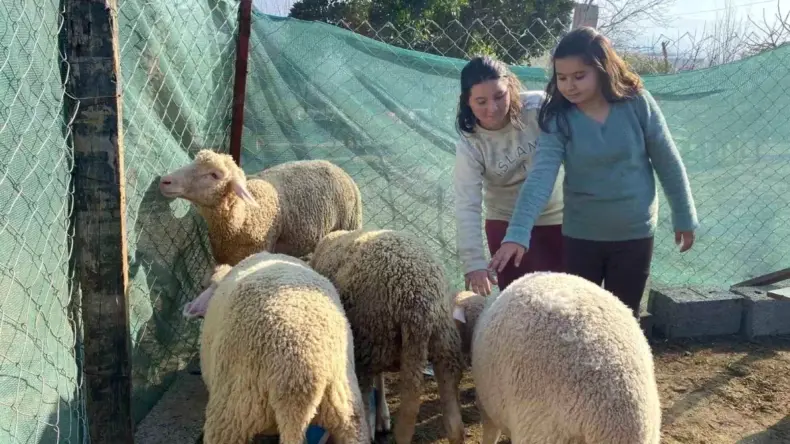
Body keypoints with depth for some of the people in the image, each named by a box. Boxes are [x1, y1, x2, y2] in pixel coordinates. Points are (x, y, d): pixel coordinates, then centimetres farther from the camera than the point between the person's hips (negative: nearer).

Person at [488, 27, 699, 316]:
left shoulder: (637, 103, -11)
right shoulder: (558, 119, -12)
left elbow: (668, 163, -2)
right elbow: (540, 177, -23)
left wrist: (684, 217, 5)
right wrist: (517, 234, -35)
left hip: (635, 234, 0)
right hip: (581, 236, 0)